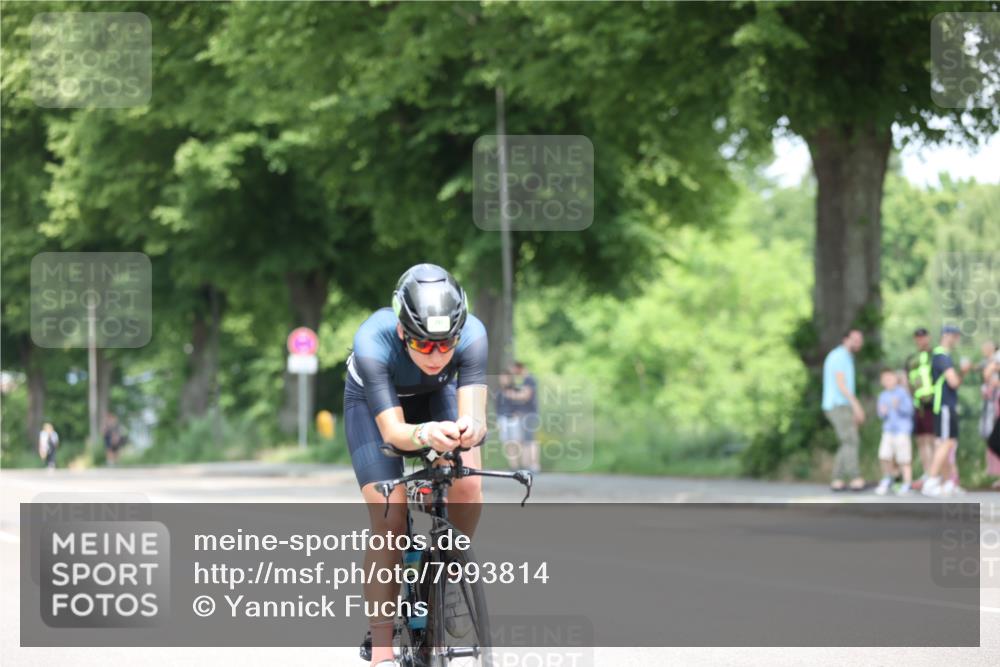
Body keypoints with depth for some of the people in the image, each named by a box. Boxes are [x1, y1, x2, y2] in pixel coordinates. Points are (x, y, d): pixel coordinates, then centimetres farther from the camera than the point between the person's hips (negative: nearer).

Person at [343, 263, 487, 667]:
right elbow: (392, 430, -43)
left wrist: (471, 429, -64)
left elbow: (475, 416, -40)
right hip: (375, 404, -2)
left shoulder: (472, 335, -35)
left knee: (467, 485, -25)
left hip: (436, 397, 2)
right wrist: (426, 435, -65)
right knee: (389, 519, -18)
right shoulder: (373, 343, -40)